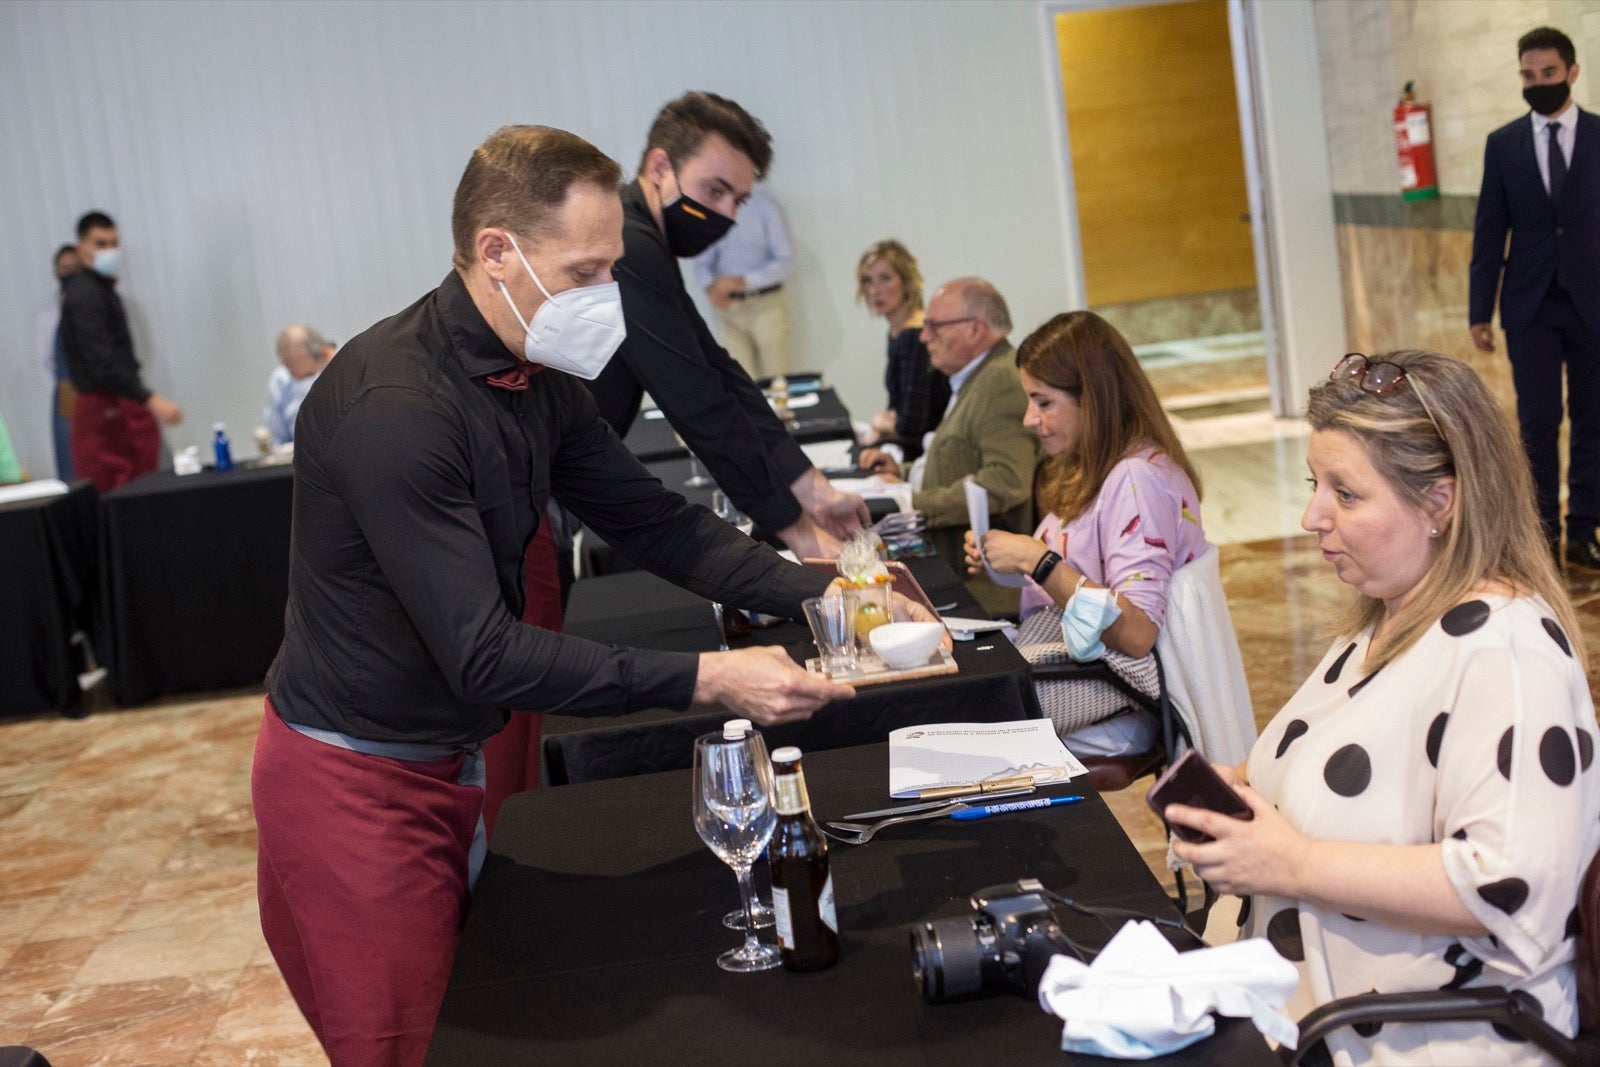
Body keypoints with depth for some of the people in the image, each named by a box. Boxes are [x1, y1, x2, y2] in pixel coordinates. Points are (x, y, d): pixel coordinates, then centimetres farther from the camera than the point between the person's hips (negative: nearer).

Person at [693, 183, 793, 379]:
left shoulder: (761, 202, -9)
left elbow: (786, 261, -10)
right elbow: (702, 262, 8)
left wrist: (742, 281, -19)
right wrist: (710, 287, -14)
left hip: (766, 304, -3)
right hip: (730, 307, 3)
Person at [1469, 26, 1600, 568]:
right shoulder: (1503, 144, 5)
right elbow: (1489, 232, 5)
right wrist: (1479, 312, 1)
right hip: (1531, 306, 0)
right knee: (1538, 422, 0)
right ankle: (1543, 532, 10)